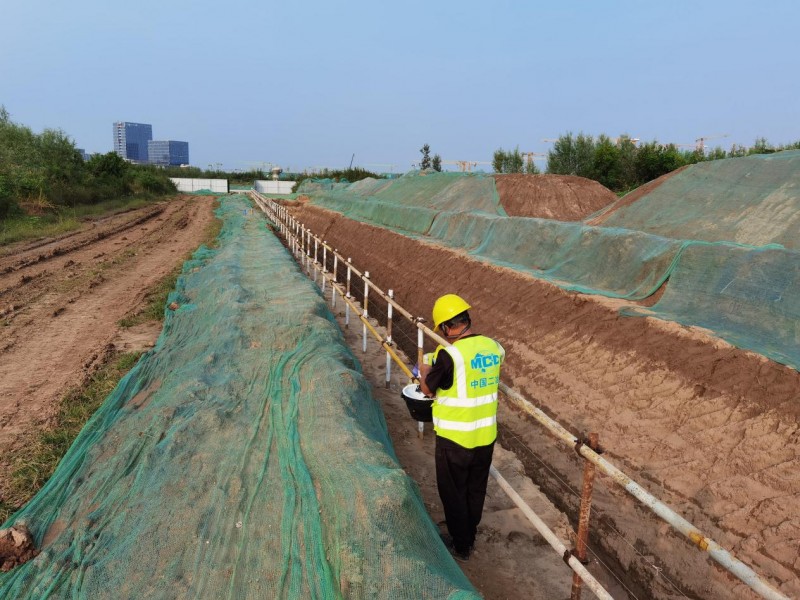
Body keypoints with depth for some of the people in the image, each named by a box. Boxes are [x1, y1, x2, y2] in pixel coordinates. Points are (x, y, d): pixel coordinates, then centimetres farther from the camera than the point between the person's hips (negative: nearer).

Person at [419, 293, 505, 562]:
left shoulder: (449, 354, -25)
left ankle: (461, 546, 31)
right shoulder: (494, 347, -6)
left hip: (455, 438, -6)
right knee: (476, 489, 23)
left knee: (453, 492, 16)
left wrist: (425, 372, 10)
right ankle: (469, 536, 43)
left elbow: (427, 389, -12)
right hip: (486, 435, 6)